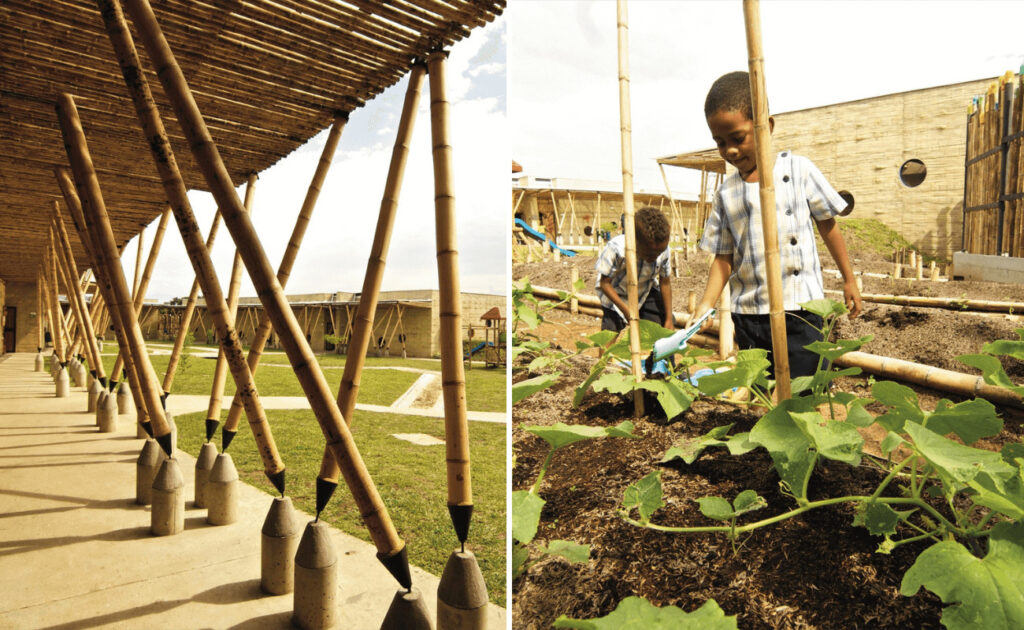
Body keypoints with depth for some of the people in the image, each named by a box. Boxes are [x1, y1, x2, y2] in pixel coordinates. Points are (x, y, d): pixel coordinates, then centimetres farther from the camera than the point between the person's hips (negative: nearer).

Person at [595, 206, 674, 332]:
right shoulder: (615, 249, -37)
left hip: (645, 291, 3)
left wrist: (669, 319, -8)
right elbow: (605, 283, -27)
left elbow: (665, 283, -10)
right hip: (616, 294, -3)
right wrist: (627, 311, -32)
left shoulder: (663, 250, -24)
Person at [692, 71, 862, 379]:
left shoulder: (798, 170, -2)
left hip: (800, 310, -2)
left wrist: (849, 279, 10)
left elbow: (827, 224, 6)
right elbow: (724, 257, 7)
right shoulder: (726, 192, 4)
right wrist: (706, 303, -6)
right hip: (747, 315, 3)